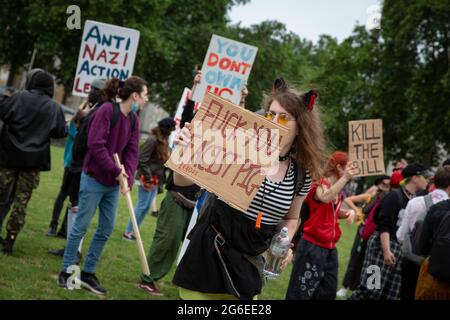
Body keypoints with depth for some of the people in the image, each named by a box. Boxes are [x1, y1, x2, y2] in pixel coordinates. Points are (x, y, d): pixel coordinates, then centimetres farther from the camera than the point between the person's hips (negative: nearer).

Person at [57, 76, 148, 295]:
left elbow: (132, 152, 4)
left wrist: (127, 178, -10)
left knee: (106, 230, 9)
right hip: (94, 178, -7)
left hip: (114, 183, 7)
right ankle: (66, 272, 10)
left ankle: (88, 273, 18)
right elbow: (96, 144, -20)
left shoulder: (134, 120, 8)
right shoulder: (107, 110, -15)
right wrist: (115, 170, -18)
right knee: (81, 226, -1)